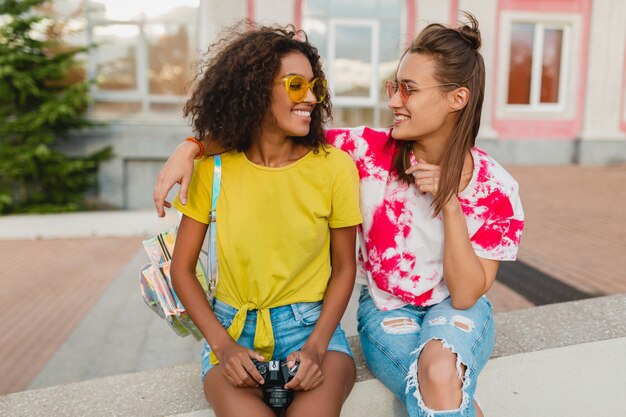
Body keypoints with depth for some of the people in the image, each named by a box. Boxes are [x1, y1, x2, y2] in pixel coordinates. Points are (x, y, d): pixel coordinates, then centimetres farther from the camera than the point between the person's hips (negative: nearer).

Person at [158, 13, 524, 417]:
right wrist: (191, 147, -24)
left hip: (456, 310, 0)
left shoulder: (495, 188, -14)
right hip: (385, 309, 0)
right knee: (440, 383, -28)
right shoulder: (369, 150, -15)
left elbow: (465, 296, -15)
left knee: (440, 371, -33)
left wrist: (451, 204, -26)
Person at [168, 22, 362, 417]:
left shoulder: (334, 166, -7)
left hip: (311, 324, 0)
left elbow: (344, 267, 1)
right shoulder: (213, 168, -6)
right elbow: (182, 269, 2)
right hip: (232, 328, 1)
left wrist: (316, 346, -12)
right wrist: (222, 344, -11)